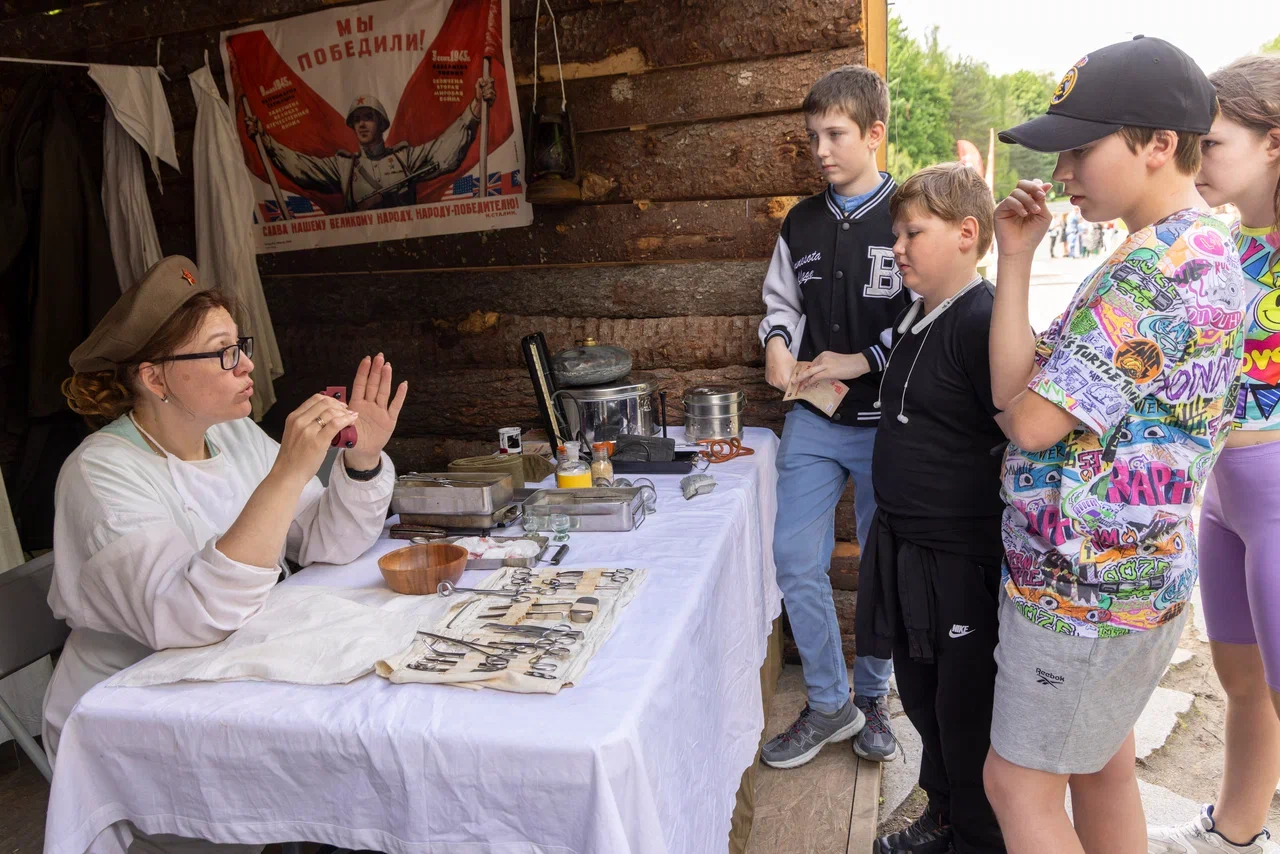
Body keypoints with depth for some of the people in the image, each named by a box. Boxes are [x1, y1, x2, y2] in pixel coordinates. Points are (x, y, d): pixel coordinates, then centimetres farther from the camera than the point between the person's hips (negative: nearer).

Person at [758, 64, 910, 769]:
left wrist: (862, 359, -17)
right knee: (795, 562, 3)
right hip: (814, 420, 4)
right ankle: (829, 704, 21)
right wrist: (777, 342, -4)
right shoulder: (802, 223, 7)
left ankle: (873, 696, 33)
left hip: (887, 424, -4)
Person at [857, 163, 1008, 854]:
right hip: (904, 548, 9)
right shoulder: (912, 318, 9)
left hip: (963, 561, -9)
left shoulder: (984, 323, -19)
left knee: (967, 718, 9)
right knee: (921, 697, 23)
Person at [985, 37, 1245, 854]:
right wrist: (1016, 259, -4)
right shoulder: (1201, 248, 10)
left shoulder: (1158, 267, -23)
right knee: (1100, 764, 24)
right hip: (1124, 571, 10)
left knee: (1019, 784, 7)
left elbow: (1031, 418, -23)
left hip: (1083, 584, -10)